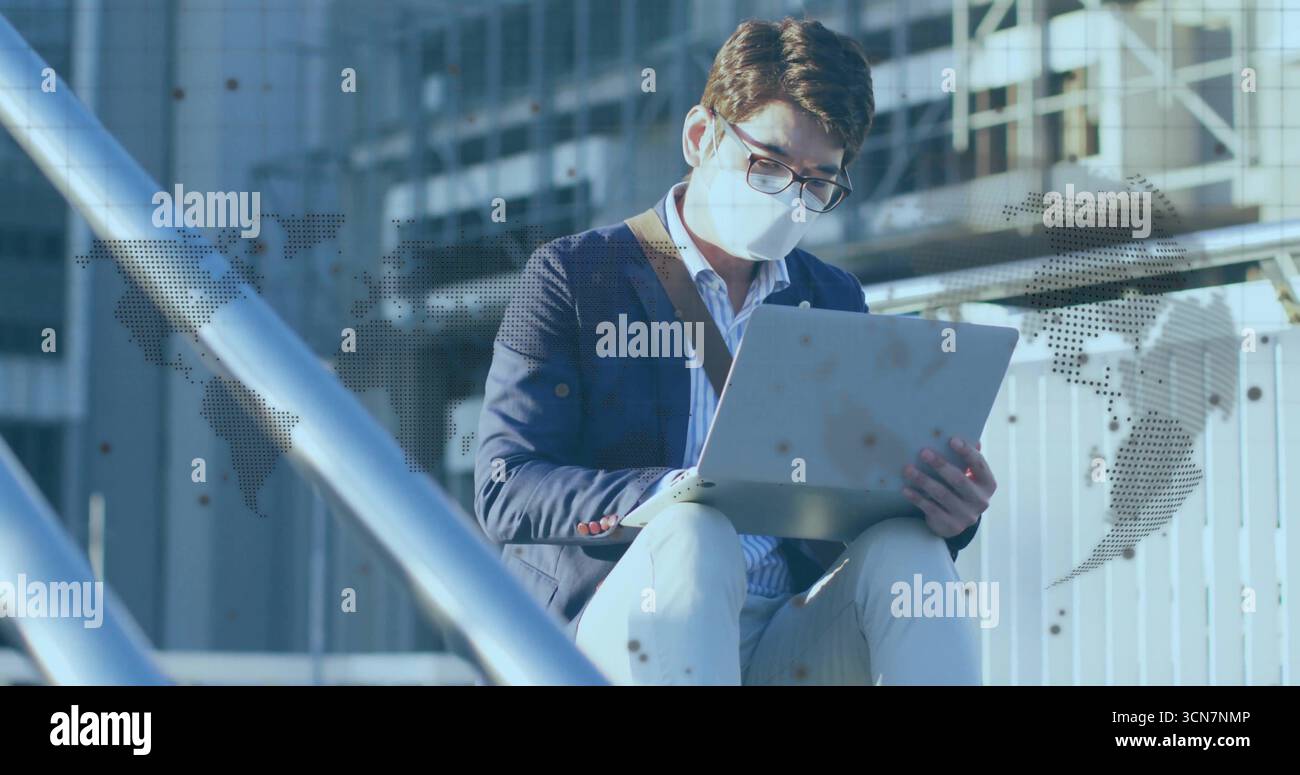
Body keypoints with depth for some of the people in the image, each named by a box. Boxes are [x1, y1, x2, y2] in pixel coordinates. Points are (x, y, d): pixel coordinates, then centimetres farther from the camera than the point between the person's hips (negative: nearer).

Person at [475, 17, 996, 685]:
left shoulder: (836, 302, 19)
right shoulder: (570, 276, 5)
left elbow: (868, 501, 16)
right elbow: (503, 491, -6)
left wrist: (945, 514, -11)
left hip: (789, 640, 4)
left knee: (904, 549, -26)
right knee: (692, 534, -34)